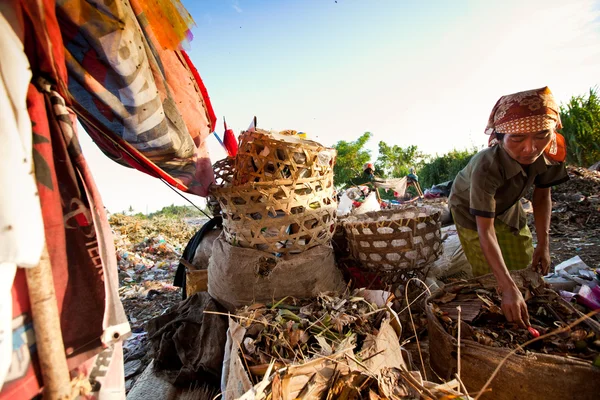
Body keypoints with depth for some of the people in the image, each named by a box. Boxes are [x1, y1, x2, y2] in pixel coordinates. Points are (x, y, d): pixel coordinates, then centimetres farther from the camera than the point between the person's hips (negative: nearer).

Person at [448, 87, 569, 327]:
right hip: (470, 209, -5)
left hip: (506, 207, 5)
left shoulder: (550, 155, -26)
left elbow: (542, 196, -6)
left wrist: (543, 244, -10)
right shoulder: (486, 167, -43)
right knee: (489, 273, 0)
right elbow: (485, 230, -41)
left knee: (523, 265, 14)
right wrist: (508, 288, -45)